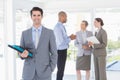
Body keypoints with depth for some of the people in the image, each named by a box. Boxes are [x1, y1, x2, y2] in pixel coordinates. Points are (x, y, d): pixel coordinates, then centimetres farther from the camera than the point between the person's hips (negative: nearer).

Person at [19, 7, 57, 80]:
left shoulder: (49, 33, 1)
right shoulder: (25, 33, 7)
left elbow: (54, 53, 1)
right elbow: (21, 52, 9)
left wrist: (50, 70, -6)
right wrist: (23, 54, -14)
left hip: (44, 73, -1)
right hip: (28, 73, 2)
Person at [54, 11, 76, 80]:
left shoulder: (61, 26, 8)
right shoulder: (58, 27, -21)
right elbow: (60, 42, -25)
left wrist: (69, 37, 2)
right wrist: (70, 39, -12)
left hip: (63, 50, 10)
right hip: (60, 51, -10)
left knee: (61, 69, 17)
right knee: (60, 70, -1)